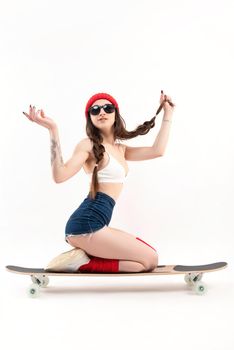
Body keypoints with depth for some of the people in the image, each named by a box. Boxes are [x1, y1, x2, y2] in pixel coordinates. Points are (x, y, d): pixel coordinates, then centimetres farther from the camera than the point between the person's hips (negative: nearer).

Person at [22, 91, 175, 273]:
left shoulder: (120, 149, 20)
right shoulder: (88, 144, -4)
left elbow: (157, 151, 11)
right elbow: (59, 175, -18)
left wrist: (168, 114, 19)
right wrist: (53, 130, -21)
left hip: (95, 224, 9)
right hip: (86, 224, -9)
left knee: (150, 254, 15)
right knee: (150, 260, -5)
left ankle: (84, 256, 4)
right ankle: (83, 262, -6)